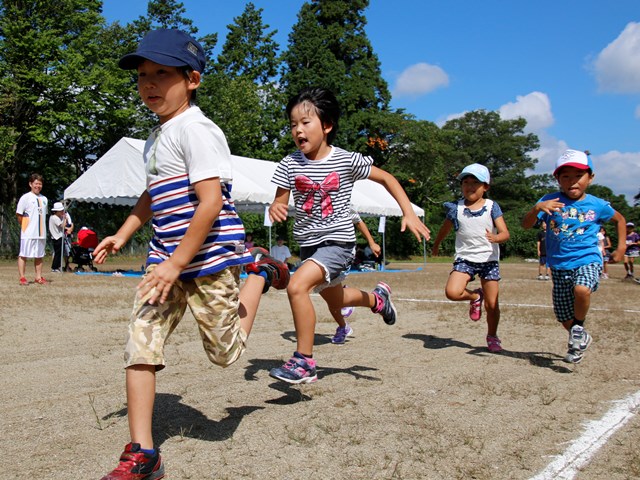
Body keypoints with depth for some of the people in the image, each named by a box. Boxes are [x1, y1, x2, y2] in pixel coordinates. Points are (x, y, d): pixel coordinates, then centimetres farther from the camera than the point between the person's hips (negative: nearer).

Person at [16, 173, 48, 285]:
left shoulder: (44, 199, 12)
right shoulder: (25, 197, -6)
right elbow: (18, 214, -6)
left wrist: (42, 228, 12)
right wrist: (24, 227, -4)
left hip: (41, 233, 6)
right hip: (28, 233, -6)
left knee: (39, 255, 10)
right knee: (23, 255, -1)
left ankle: (39, 277, 16)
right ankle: (22, 278, 3)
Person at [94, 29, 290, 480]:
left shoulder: (195, 129, -14)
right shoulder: (156, 138, 15)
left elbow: (211, 202, -22)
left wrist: (177, 263, -22)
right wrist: (122, 235, 23)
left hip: (208, 258, -8)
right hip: (165, 258, 8)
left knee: (226, 351, 7)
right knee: (140, 346, -3)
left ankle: (261, 271, 28)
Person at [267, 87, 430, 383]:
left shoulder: (347, 161, -13)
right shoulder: (290, 164, -5)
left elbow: (387, 179, -1)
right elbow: (281, 201, -2)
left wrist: (409, 214, -8)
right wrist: (275, 208, -27)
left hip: (337, 241, -6)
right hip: (308, 243, 6)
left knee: (297, 287, -27)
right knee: (334, 300, 27)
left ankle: (304, 361, -15)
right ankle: (377, 297, 59)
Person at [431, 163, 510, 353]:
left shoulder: (492, 207, -1)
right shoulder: (456, 208, 2)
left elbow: (505, 233, -8)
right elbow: (445, 228, 20)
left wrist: (496, 238, -30)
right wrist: (436, 245, 33)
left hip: (489, 259, -1)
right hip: (465, 258, 1)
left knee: (492, 304, 1)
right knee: (452, 292, -23)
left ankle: (492, 336, 26)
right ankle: (475, 297, 11)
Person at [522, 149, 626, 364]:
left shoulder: (597, 205, 0)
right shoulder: (551, 201, -3)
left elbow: (619, 219, 19)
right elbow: (526, 224, -13)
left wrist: (621, 247, 11)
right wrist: (537, 208, -31)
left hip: (588, 261, -2)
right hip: (559, 267, 2)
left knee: (581, 290, -35)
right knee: (565, 320, 10)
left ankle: (580, 329, -6)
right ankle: (580, 339, 45)